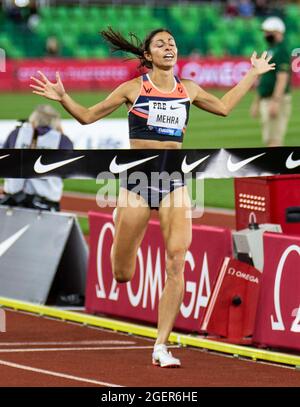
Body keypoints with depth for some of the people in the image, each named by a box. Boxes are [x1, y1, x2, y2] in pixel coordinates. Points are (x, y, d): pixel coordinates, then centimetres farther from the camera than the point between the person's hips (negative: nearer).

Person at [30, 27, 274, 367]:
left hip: (175, 180, 2)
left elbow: (223, 106, 28)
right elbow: (88, 116, 6)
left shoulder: (188, 90, 10)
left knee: (177, 263, -13)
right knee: (121, 274, -3)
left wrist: (254, 74, 30)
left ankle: (161, 346, -8)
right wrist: (62, 98, -10)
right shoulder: (134, 88, 1)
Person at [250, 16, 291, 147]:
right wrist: (256, 102, 25)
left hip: (278, 100, -10)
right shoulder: (270, 51, 19)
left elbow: (282, 78, -21)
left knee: (274, 140, -13)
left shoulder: (281, 52, -12)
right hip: (265, 100, 10)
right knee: (268, 140, 11)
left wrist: (275, 102, -28)